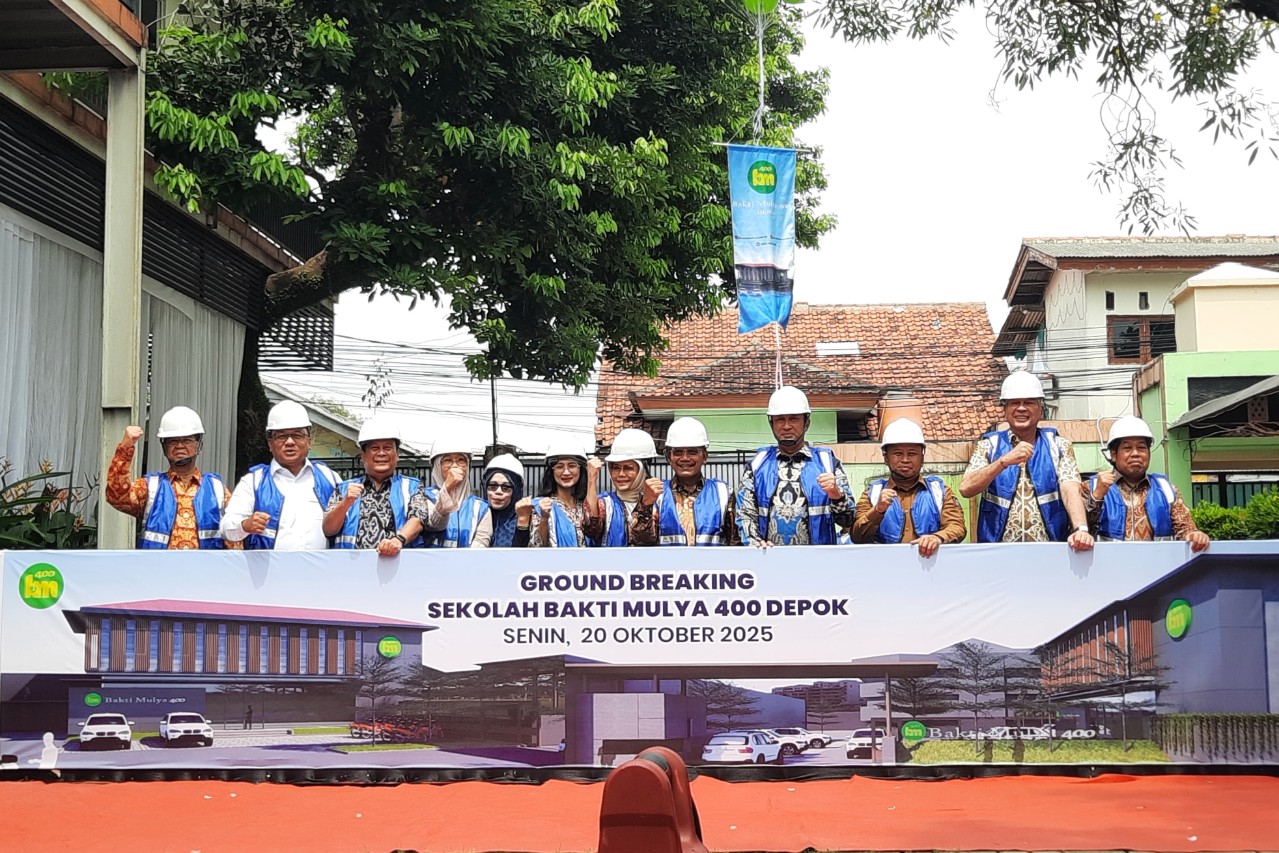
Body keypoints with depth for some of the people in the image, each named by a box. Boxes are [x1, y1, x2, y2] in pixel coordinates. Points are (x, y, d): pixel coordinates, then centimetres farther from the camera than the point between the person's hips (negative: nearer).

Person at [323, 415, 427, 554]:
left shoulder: (411, 487, 14)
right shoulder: (344, 489, 19)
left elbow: (417, 521, -2)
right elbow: (328, 530, 9)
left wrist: (399, 539, -21)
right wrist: (346, 503, -8)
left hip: (397, 560, -1)